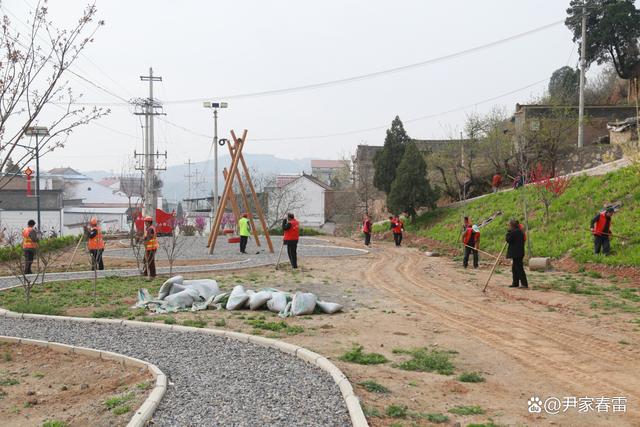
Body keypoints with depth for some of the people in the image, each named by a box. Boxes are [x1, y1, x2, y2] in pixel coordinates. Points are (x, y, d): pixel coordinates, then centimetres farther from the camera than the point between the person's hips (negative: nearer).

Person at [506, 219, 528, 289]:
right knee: (515, 268, 16)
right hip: (519, 253, 10)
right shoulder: (520, 231, 14)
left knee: (519, 268, -6)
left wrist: (509, 231, -6)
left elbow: (508, 239, -14)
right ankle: (515, 283, 21)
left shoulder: (514, 232, -17)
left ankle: (524, 283, -5)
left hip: (516, 254, -10)